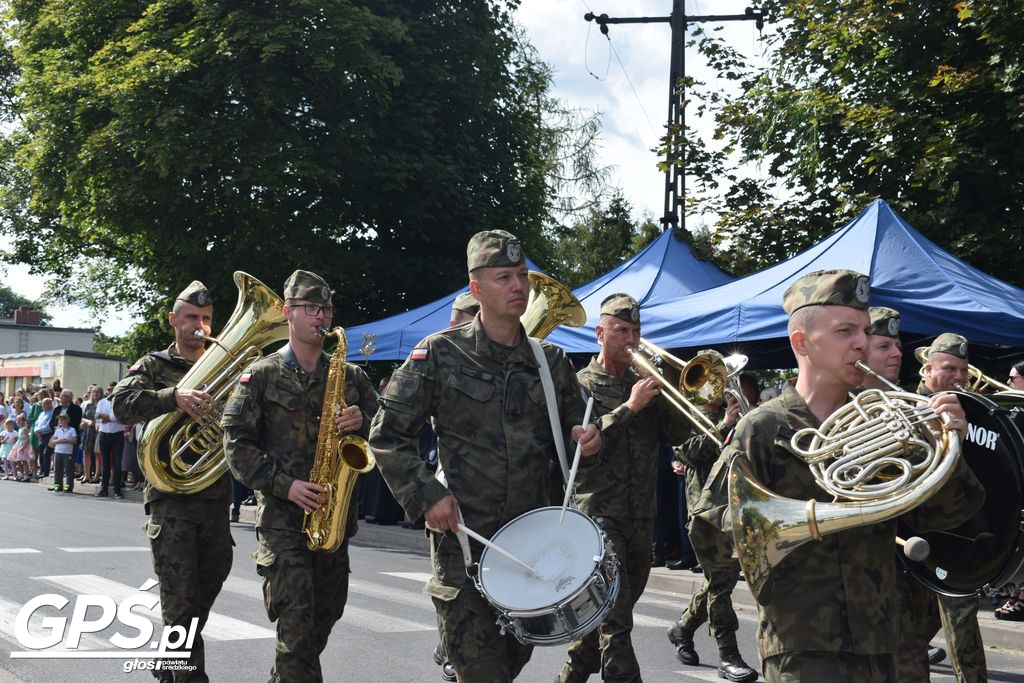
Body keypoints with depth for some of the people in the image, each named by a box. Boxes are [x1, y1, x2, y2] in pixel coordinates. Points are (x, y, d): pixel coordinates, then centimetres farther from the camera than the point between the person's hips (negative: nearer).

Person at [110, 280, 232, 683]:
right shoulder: (154, 366, 3)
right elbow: (121, 403, -15)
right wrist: (174, 397, -31)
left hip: (216, 497, 4)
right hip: (171, 496, -4)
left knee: (205, 594, 13)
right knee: (179, 599, -9)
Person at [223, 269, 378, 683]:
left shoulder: (351, 376, 10)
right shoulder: (261, 376, 0)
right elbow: (237, 444, -6)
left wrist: (363, 424, -11)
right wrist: (285, 485, -17)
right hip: (282, 517, -4)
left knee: (325, 617, 12)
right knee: (298, 623, -12)